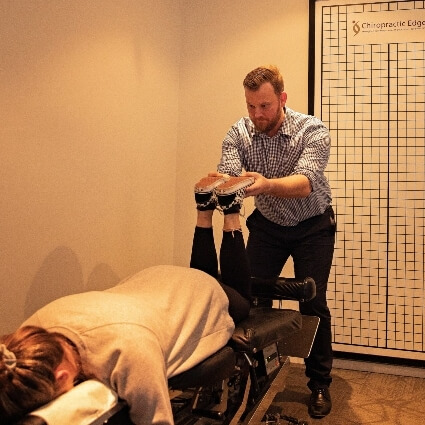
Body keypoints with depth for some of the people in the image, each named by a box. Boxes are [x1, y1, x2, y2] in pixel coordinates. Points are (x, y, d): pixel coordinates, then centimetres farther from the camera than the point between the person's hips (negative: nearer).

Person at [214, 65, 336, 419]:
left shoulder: (312, 131, -24)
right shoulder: (239, 133, -14)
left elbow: (304, 184, -39)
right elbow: (229, 173, -29)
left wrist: (267, 184, -60)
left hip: (312, 226, -3)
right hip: (267, 225, 3)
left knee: (313, 304, -3)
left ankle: (320, 384, 17)